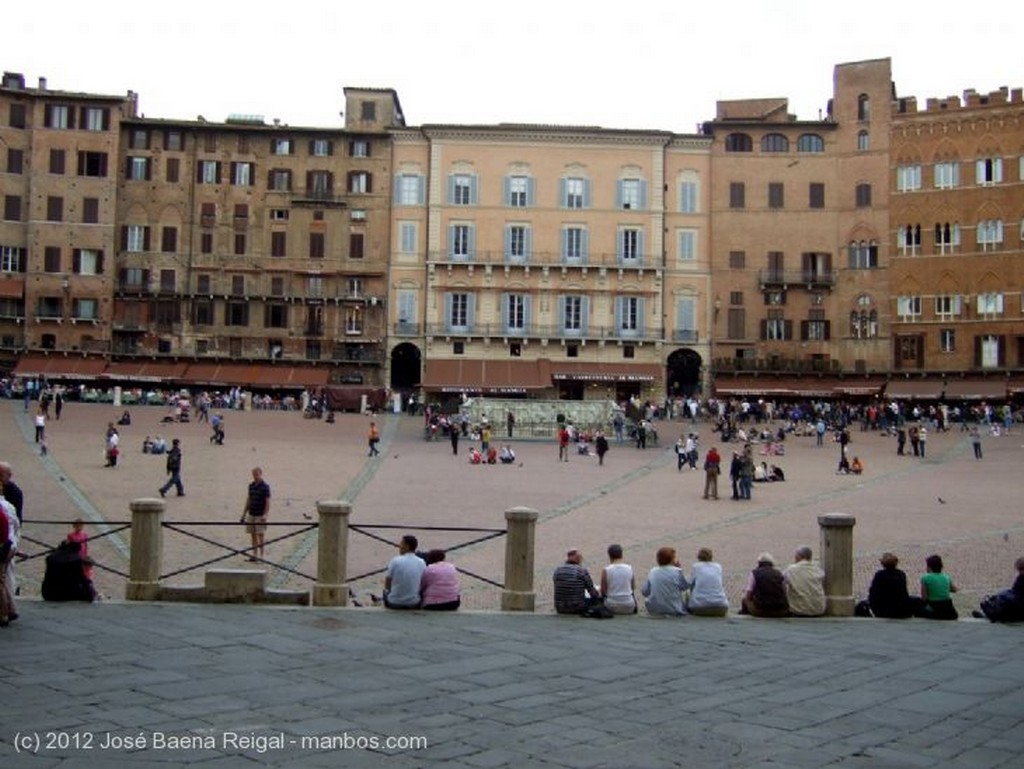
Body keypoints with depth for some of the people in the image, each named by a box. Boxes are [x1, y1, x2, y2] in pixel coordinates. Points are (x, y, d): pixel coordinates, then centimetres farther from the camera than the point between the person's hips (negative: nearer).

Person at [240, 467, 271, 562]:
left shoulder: (265, 486, -8)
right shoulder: (251, 485, 10)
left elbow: (268, 502, -11)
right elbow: (248, 500, 16)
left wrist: (265, 515, -18)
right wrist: (244, 514, 13)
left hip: (260, 515, -6)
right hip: (251, 514, 6)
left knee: (260, 535, -4)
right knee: (253, 535, 7)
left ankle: (261, 555, 0)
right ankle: (254, 555, 11)